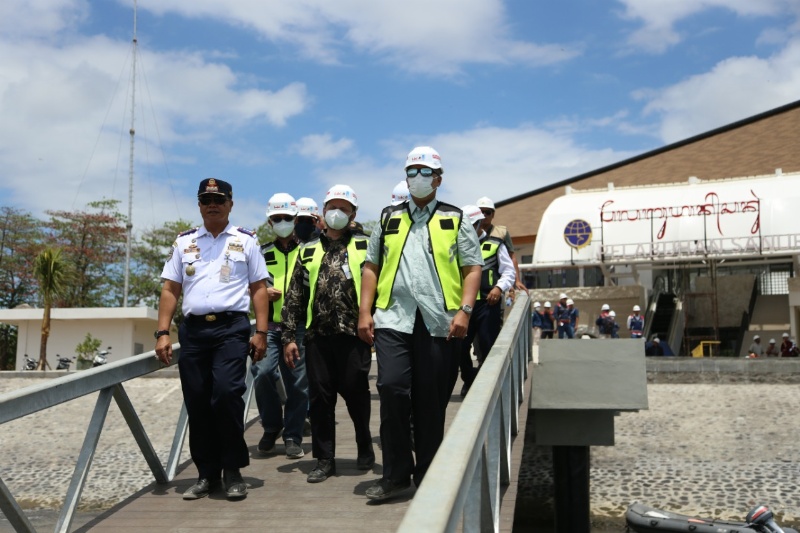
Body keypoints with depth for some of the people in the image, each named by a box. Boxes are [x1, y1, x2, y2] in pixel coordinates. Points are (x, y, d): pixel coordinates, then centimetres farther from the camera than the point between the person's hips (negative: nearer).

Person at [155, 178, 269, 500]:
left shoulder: (246, 241, 9)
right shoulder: (184, 242, 15)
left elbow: (259, 289, 5)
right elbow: (170, 289, 12)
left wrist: (261, 332, -4)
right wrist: (163, 333, 3)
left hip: (231, 328, -3)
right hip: (193, 329, 3)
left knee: (226, 394, -15)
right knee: (196, 403, 5)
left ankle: (232, 471, 1)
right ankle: (207, 473, 18)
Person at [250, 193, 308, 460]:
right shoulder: (262, 254, 14)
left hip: (299, 327, -1)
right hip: (269, 326, 1)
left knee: (298, 382, 1)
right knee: (263, 372, -16)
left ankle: (292, 436, 14)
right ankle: (271, 426, 7)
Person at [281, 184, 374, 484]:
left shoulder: (364, 247, 6)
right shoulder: (308, 252, 14)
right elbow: (294, 298, 12)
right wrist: (289, 336, 6)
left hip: (353, 335, -2)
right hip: (317, 336, 3)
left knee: (356, 393, 4)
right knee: (320, 397, 4)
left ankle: (365, 447, 27)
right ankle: (324, 460, 15)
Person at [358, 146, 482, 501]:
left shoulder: (455, 220, 10)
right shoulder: (388, 219, 16)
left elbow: (472, 268, 3)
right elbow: (371, 267, 14)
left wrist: (464, 310, -10)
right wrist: (364, 312, 3)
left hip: (439, 322, -1)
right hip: (393, 319, 1)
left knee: (431, 400, 5)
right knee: (392, 389, -10)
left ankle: (427, 475, 19)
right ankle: (395, 474, 4)